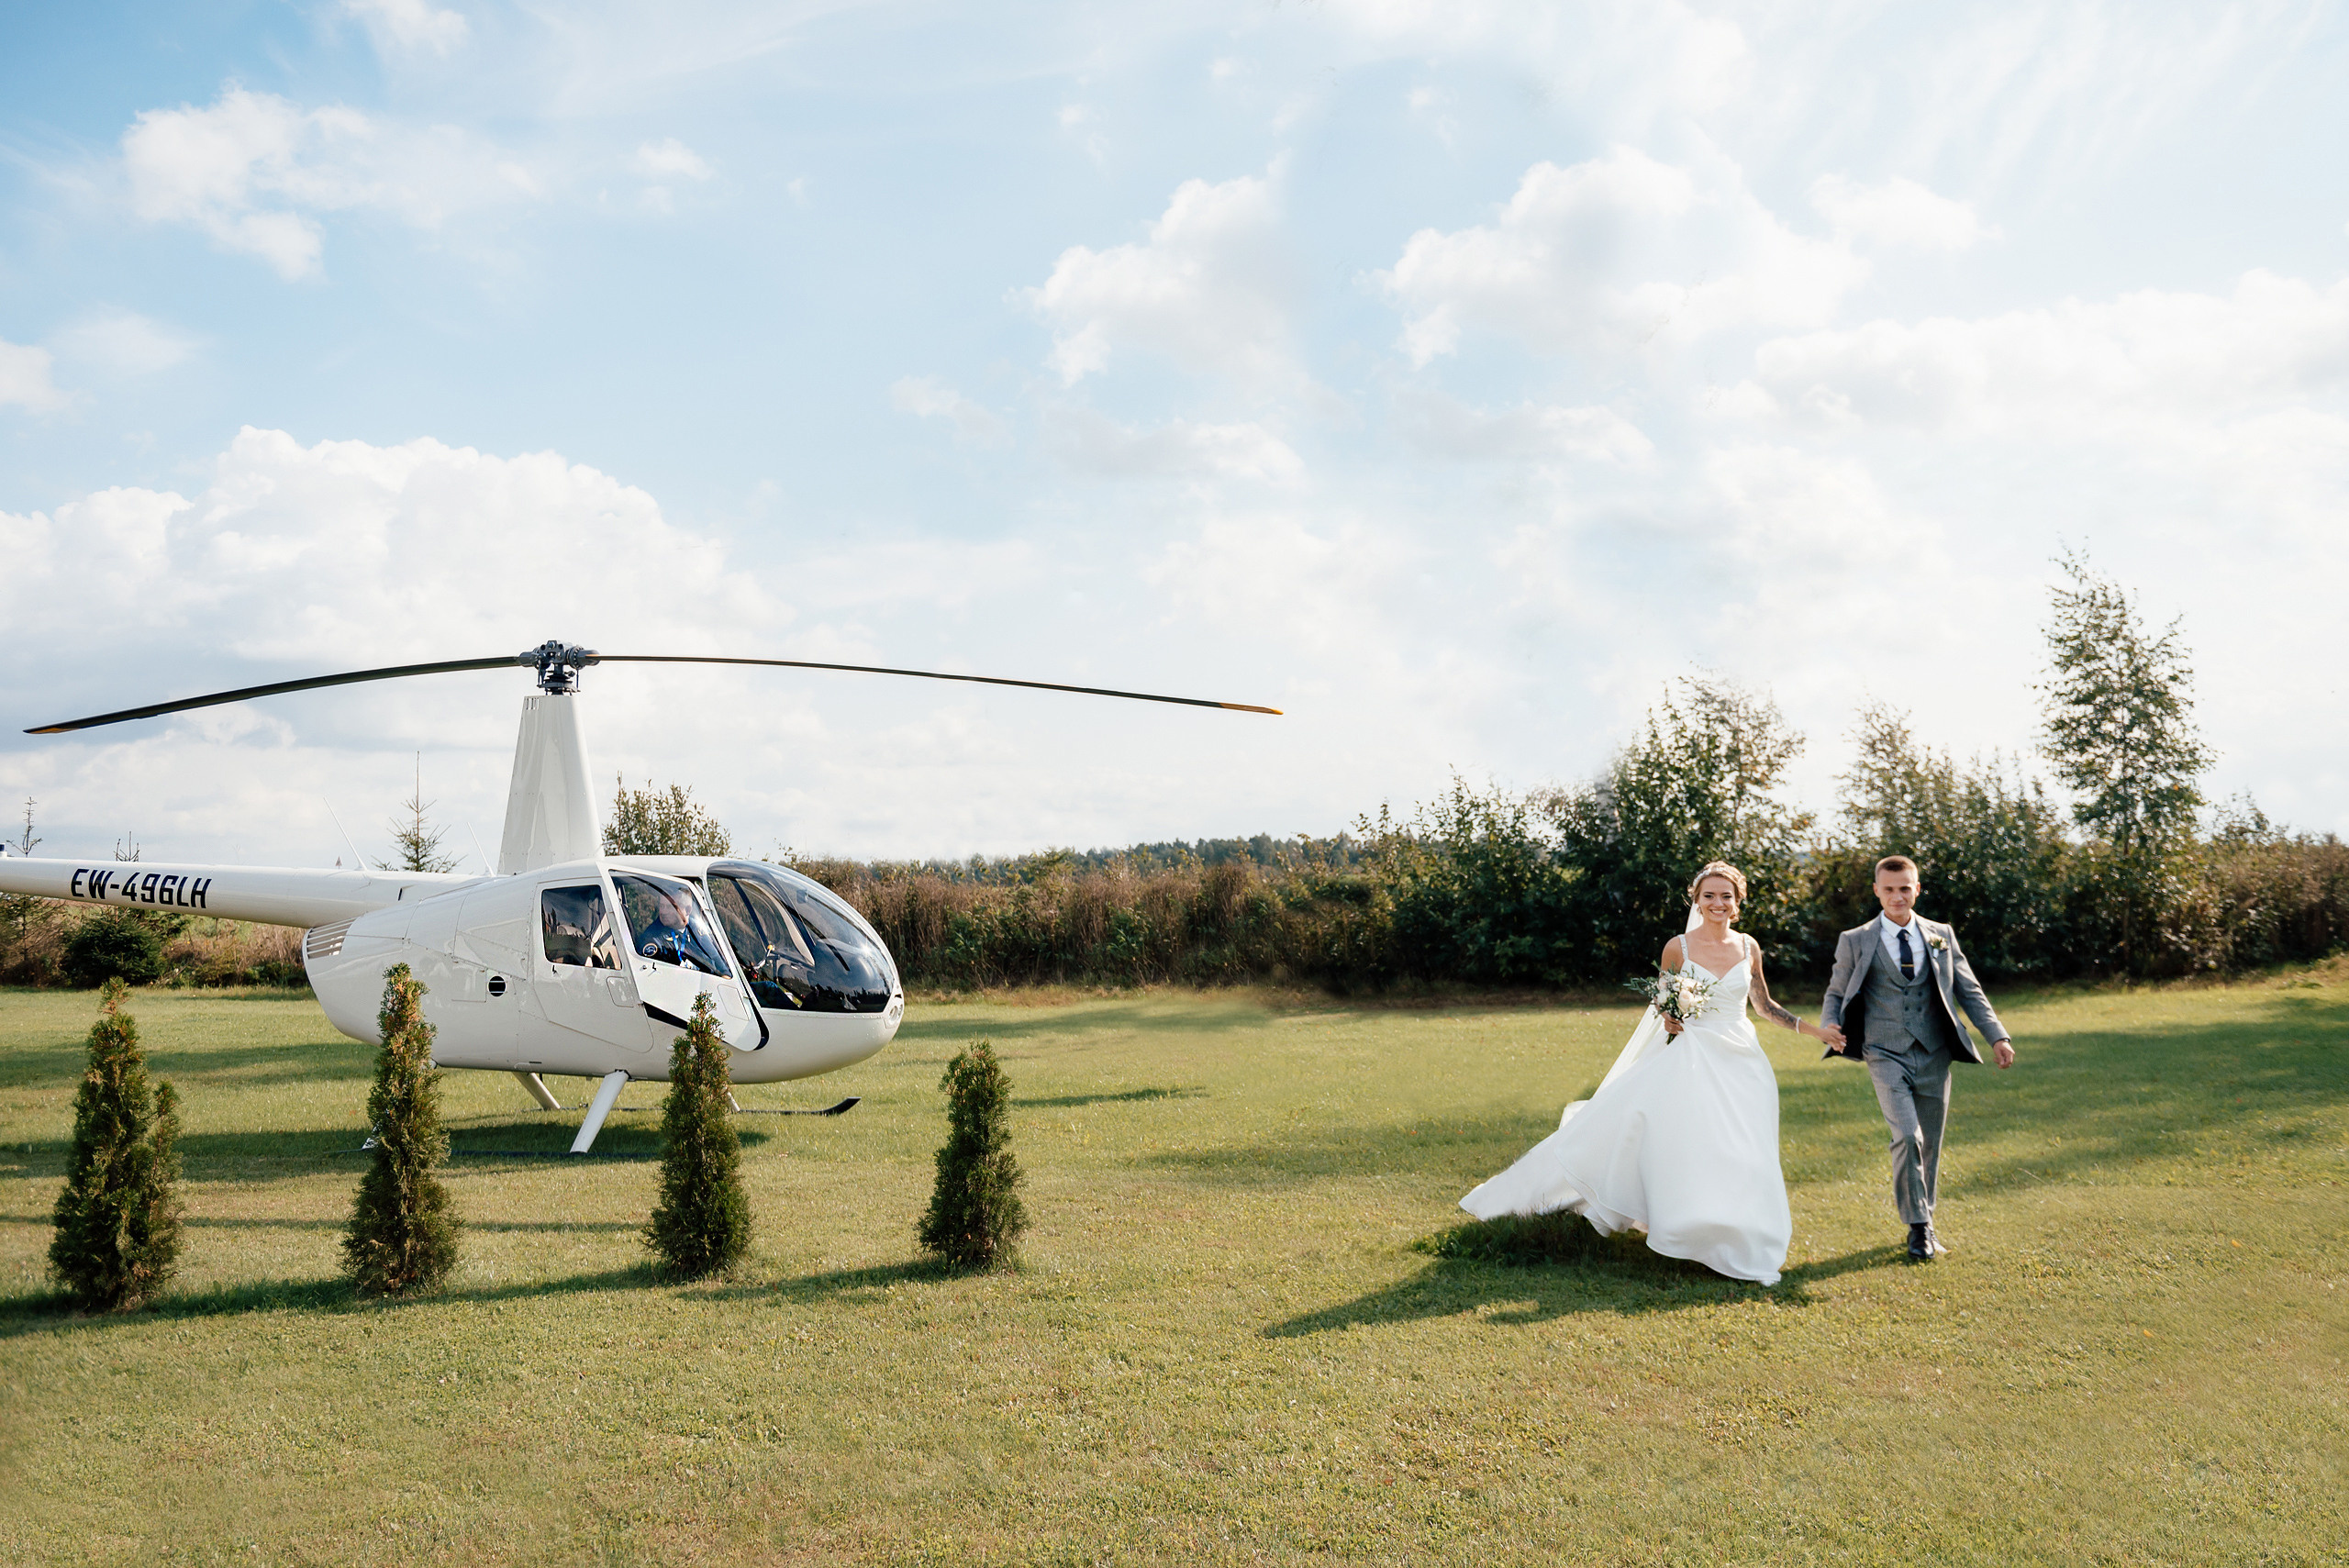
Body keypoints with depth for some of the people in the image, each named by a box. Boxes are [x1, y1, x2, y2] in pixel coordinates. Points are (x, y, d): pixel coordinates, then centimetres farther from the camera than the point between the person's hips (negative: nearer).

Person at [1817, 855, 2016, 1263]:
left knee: (1931, 1144, 9)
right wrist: (1828, 1026, -12)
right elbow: (1836, 993, 9)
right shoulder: (1855, 942, 3)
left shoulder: (1942, 936, 9)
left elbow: (1969, 991, 11)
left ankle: (1925, 1219, 28)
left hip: (1934, 1056, 3)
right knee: (1907, 1137, -16)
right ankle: (1918, 1227, -2)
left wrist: (1997, 1036, 1)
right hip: (1886, 1056, -2)